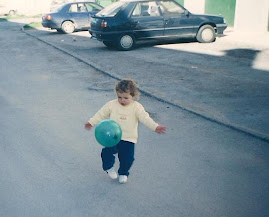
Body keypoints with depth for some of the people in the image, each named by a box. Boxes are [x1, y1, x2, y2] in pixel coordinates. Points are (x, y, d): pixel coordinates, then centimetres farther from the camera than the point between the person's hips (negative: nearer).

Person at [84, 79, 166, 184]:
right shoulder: (112, 104, 1)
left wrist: (155, 127, -27)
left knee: (128, 157, -4)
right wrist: (91, 122, -1)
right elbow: (101, 114, 7)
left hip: (128, 138, -1)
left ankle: (123, 173, 28)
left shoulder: (137, 107, -4)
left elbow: (145, 118, -13)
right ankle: (109, 167, 16)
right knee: (107, 151, -17)